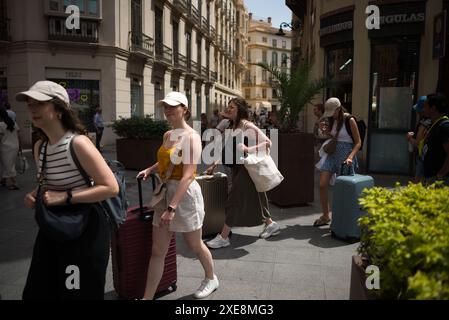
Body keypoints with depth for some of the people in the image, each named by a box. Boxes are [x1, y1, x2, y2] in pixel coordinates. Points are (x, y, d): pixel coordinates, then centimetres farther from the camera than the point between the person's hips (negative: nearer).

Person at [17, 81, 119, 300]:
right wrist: (35, 195, -1)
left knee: (80, 293, 9)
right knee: (38, 291, 18)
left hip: (85, 228, -7)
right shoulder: (39, 147, 4)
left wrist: (65, 198, -25)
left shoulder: (78, 143, -21)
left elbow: (111, 187, -25)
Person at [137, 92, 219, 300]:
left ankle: (211, 279, 41)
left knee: (194, 245, 14)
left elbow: (187, 176, -23)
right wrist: (150, 170, 10)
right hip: (165, 192, 7)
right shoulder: (167, 135, 9)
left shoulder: (191, 137, -15)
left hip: (185, 194, -7)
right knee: (157, 251, 8)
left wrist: (172, 207, -28)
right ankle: (147, 297, 17)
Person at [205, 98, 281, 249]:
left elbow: (268, 143, -16)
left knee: (235, 199, -5)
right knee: (252, 198, 16)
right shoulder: (232, 127, 12)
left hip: (246, 168, -9)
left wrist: (249, 150, -27)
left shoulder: (247, 126, -13)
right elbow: (228, 151, 17)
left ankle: (223, 237, 2)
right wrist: (215, 164, 13)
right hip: (237, 168, 9)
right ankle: (270, 224, 33)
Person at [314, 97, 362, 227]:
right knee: (322, 185, -3)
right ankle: (325, 216, 10)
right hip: (332, 154, 6)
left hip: (345, 154, -6)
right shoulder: (332, 120, 12)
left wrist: (350, 157, -20)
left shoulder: (349, 120, -7)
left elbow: (358, 142, -8)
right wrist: (325, 131, 5)